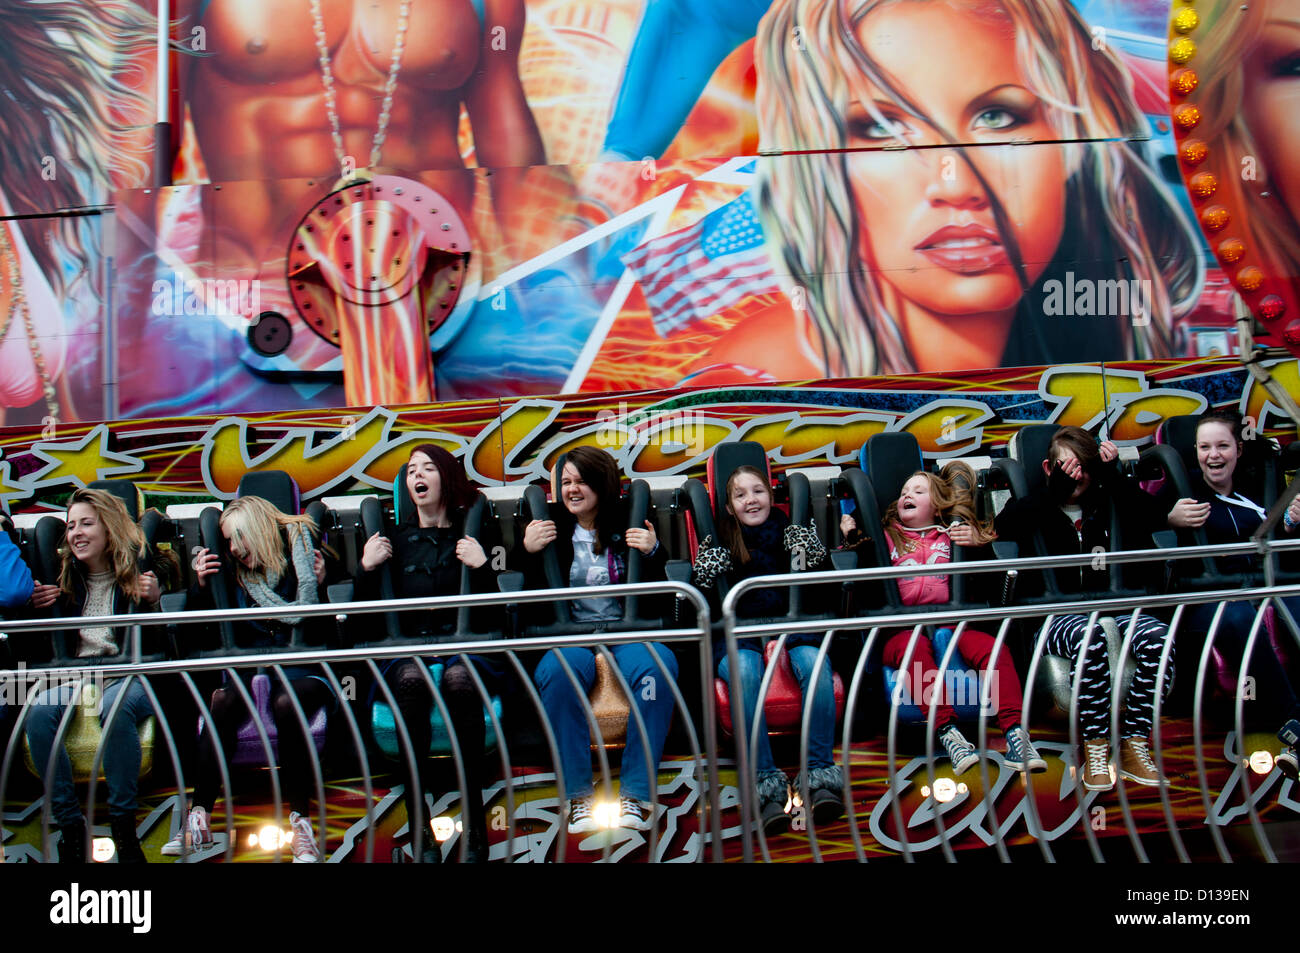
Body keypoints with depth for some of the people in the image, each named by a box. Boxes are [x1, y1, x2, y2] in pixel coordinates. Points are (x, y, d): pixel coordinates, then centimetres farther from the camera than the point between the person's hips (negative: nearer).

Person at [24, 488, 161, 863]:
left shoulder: (139, 570, 5)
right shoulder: (66, 577, 17)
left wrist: (154, 600, -17)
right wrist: (37, 605, 2)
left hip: (130, 676, -4)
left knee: (115, 708, -39)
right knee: (39, 711, -30)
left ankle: (123, 825, -28)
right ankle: (70, 826, -21)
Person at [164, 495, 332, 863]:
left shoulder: (302, 553, 2)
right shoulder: (237, 573, 15)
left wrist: (320, 586, -15)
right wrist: (200, 585, 6)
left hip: (306, 665, -4)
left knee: (287, 702, -37)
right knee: (224, 698, -29)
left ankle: (300, 819, -30)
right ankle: (199, 816, -28)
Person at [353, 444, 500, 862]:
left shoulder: (472, 532, 12)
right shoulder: (395, 539, 17)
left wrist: (482, 567, -12)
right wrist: (366, 569, -2)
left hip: (468, 648, -1)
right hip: (409, 650, 2)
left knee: (458, 677, -37)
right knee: (411, 676, -35)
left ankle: (475, 825, -34)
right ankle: (419, 830, -34)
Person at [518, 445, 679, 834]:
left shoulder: (629, 525, 10)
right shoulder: (552, 530, 12)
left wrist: (653, 553, -9)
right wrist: (528, 552, -7)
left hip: (627, 631, 0)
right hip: (571, 634, 0)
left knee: (659, 666, -34)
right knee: (559, 671, -36)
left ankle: (636, 792, -26)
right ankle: (578, 794, -25)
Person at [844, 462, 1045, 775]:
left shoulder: (951, 534, 25)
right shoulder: (886, 536, 23)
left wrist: (978, 543, 0)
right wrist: (850, 540, -2)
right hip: (900, 629, -1)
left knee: (993, 647, -28)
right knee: (915, 645, -37)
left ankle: (1015, 735, -32)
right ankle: (947, 732, -41)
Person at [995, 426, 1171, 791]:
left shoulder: (1107, 503, 20)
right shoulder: (1037, 506, 12)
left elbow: (1148, 527, 3)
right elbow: (1003, 527, -11)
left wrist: (1113, 475, 3)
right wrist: (1057, 488, -13)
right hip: (1056, 614, -3)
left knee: (1157, 637, -29)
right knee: (1088, 637, -38)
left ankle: (1134, 745, -19)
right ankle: (1095, 748, -25)